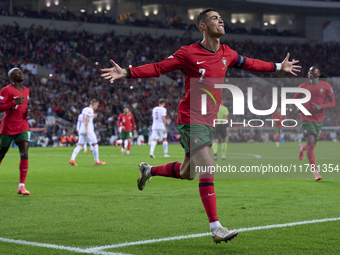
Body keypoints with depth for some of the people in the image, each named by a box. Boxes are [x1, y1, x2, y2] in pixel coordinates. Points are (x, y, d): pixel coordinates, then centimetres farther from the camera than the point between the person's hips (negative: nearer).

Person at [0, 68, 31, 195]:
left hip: (23, 127, 5)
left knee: (25, 154, -11)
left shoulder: (26, 90, 13)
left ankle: (21, 186, -10)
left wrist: (27, 111, 6)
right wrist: (14, 103, -25)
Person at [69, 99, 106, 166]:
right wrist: (86, 130, -23)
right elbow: (86, 119, -19)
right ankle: (97, 161, 7)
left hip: (81, 130, 8)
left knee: (80, 145, 3)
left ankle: (72, 159, -13)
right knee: (95, 144, 3)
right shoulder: (90, 110, -9)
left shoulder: (84, 109, 18)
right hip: (88, 130, -8)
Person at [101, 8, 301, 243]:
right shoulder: (189, 53, -10)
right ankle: (216, 228, -16)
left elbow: (249, 64, 26)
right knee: (208, 169, -17)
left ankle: (149, 170, 43)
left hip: (209, 122, 7)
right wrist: (126, 73, -22)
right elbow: (158, 68, -11)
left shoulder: (227, 54, 9)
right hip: (191, 120, -7)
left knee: (186, 173, 16)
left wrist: (279, 67, 33)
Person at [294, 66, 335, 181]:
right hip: (306, 118, -2)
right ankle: (315, 171, -13)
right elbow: (295, 98, 17)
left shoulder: (326, 86, -1)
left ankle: (302, 148, 50)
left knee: (312, 145, 12)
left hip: (319, 119, 2)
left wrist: (321, 107, -17)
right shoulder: (303, 87, 2)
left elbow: (332, 102, 1)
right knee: (311, 144, -15)